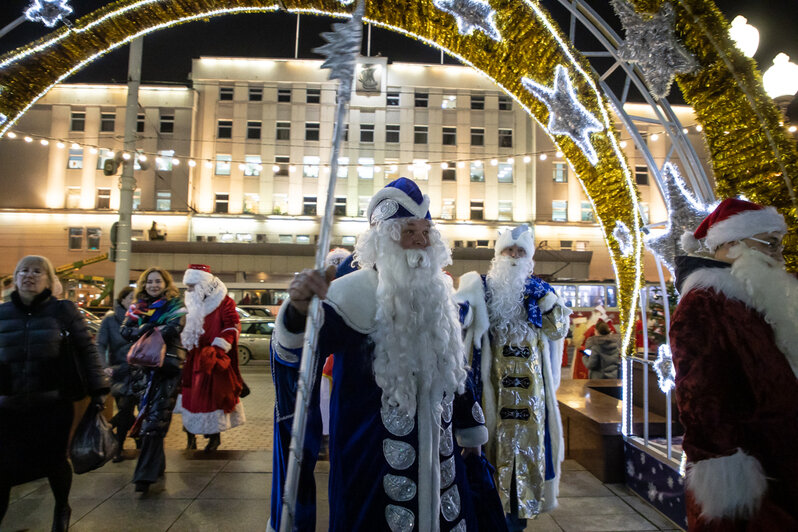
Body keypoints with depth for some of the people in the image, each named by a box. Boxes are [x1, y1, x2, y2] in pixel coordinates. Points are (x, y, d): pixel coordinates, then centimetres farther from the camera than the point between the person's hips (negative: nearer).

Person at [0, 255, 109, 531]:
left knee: (54, 461, 8)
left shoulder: (63, 310, -2)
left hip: (53, 404, -2)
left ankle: (62, 510, 36)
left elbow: (86, 349, -2)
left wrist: (97, 388, -7)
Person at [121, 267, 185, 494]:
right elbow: (125, 330, 4)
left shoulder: (174, 304, -1)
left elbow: (174, 329, -17)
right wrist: (144, 330, -13)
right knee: (145, 415, 12)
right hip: (143, 366, 6)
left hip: (167, 367, -6)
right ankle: (157, 465, 29)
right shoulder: (137, 307, 14)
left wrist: (147, 331, -8)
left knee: (156, 420, -10)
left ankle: (145, 474, -8)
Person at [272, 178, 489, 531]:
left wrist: (469, 427, 19)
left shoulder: (439, 290, 4)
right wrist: (299, 310, -48)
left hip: (436, 444, 6)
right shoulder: (356, 291, -15)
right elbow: (290, 350, -26)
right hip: (375, 448, -5)